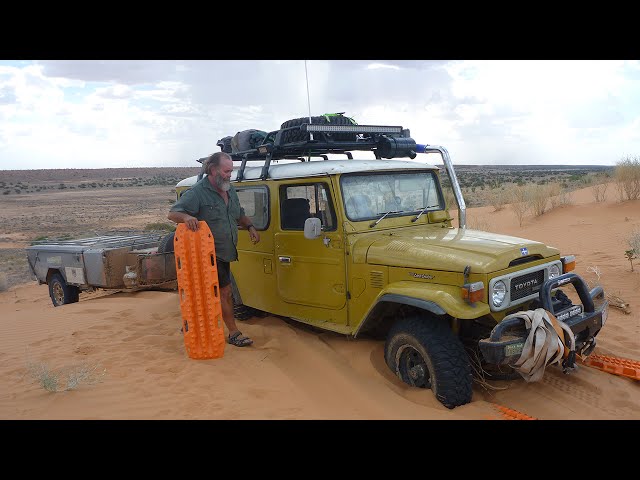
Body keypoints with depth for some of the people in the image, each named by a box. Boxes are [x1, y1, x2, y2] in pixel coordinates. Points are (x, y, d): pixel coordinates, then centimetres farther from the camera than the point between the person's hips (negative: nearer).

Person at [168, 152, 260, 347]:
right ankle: (234, 333, 8)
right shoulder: (197, 192, -14)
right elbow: (172, 213, -17)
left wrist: (250, 226, 7)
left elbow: (239, 214, 26)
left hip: (224, 253, 8)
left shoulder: (230, 190, 12)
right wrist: (186, 217, -39)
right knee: (225, 291, -4)